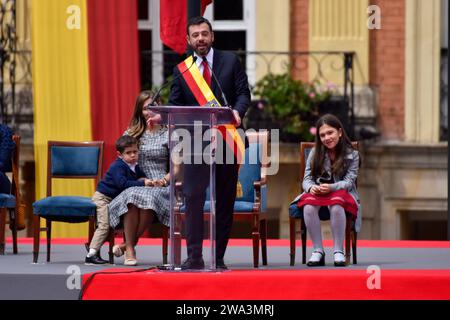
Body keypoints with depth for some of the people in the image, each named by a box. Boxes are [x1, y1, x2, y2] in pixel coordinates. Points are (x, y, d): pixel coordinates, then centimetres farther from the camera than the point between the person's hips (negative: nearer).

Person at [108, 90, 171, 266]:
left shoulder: (168, 134, 11)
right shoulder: (131, 134, 19)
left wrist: (165, 180, -13)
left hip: (158, 187, -2)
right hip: (133, 185, 2)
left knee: (148, 198, -39)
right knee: (131, 197, -37)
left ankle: (129, 243, -26)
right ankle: (129, 248, -33)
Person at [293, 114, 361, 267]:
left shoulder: (352, 155, 2)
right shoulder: (315, 153, 7)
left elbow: (348, 181, -6)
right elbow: (307, 179, 3)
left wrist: (331, 187, -26)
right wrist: (311, 187, -22)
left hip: (340, 192, -2)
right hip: (316, 192, 2)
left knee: (336, 206, -39)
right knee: (309, 206, -34)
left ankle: (338, 251, -30)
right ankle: (318, 251, -25)